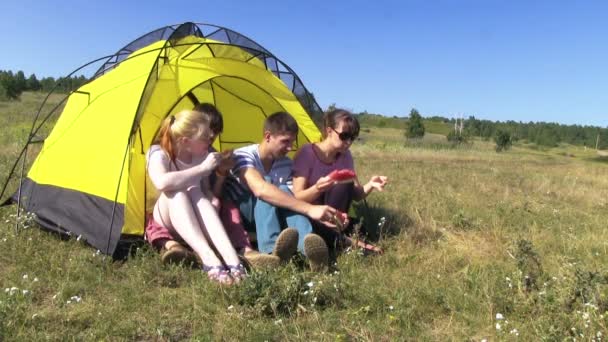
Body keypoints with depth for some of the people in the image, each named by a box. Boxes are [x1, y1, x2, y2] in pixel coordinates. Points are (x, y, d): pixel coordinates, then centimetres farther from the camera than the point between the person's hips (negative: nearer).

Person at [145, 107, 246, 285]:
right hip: (165, 223, -3)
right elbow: (162, 183, -43)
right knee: (175, 194, -37)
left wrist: (212, 198, -14)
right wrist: (203, 168, -36)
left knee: (196, 192, -32)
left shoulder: (201, 155, -2)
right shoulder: (159, 154, -19)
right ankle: (209, 260, -53)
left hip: (194, 222, 3)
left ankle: (232, 259, -50)